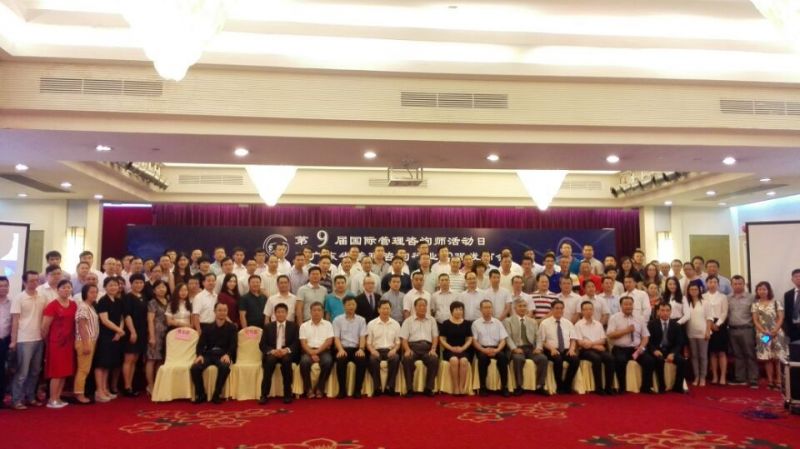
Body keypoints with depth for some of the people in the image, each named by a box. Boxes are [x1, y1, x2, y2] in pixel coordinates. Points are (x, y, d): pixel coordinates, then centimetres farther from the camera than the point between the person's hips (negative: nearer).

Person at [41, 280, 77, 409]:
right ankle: (52, 400, 8)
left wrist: (74, 339, 11)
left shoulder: (74, 305, 7)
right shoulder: (52, 305, -12)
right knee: (57, 372, -2)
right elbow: (45, 326, -10)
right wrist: (46, 341, 1)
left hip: (69, 342, 6)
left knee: (65, 372, 8)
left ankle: (58, 398, 18)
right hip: (55, 342, -6)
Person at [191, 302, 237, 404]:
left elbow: (233, 344, -1)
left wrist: (227, 355, -22)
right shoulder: (208, 328, 15)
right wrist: (200, 355, -16)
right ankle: (201, 395, -8)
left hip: (223, 355, -2)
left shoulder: (231, 327, 10)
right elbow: (201, 344, 6)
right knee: (195, 368, -27)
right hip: (209, 354, 2)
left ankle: (217, 395, -19)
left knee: (224, 367, -36)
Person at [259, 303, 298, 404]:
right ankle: (264, 395, -29)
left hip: (288, 353, -1)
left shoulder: (294, 326, 10)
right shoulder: (268, 327, 12)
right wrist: (272, 351, -16)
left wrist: (286, 350, -19)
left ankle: (287, 394, -26)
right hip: (272, 353, 1)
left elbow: (297, 343, 0)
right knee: (270, 360, -34)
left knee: (286, 360, -35)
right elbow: (262, 345, 4)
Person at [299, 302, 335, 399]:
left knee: (328, 361, -33)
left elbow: (329, 341, 1)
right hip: (309, 351, 0)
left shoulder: (327, 324, 12)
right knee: (304, 361, -33)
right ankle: (308, 389, -15)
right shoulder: (304, 326, 12)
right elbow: (303, 343, 2)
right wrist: (312, 353, -15)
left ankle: (319, 388, -16)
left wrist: (317, 351, -12)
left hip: (323, 350, 0)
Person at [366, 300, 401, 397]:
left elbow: (398, 342, 12)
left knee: (396, 358, -33)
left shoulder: (395, 324, 12)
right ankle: (377, 387, -23)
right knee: (373, 359, -35)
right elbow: (368, 342, 7)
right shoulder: (371, 324, 8)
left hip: (390, 350, 1)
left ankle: (389, 387, -23)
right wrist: (372, 350, -14)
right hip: (376, 350, -1)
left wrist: (394, 349, -9)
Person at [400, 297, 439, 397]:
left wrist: (433, 349, -5)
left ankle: (428, 388, -17)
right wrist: (407, 349, -13)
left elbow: (435, 337, 13)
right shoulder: (408, 321, 14)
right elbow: (404, 338, 6)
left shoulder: (431, 320, 20)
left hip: (427, 347, 1)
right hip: (413, 346, -1)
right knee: (407, 359, -34)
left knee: (434, 360, -31)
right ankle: (410, 388, -22)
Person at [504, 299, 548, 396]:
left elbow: (538, 337, 14)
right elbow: (508, 337, -3)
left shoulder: (533, 321, 22)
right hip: (517, 349, -3)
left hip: (531, 348, 4)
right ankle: (519, 386, -22)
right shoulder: (508, 321, 9)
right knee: (518, 359, -37)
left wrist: (538, 348, -7)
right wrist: (514, 348, -20)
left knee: (543, 358, -26)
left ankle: (540, 386, -14)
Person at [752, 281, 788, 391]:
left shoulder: (776, 303, 3)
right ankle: (770, 381, 7)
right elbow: (755, 321, 2)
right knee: (767, 359, 3)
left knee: (777, 358, 0)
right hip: (763, 334, 1)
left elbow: (780, 318, -2)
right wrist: (764, 332, -12)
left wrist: (775, 331, -15)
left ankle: (778, 382, 4)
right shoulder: (755, 305, 6)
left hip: (776, 334, -1)